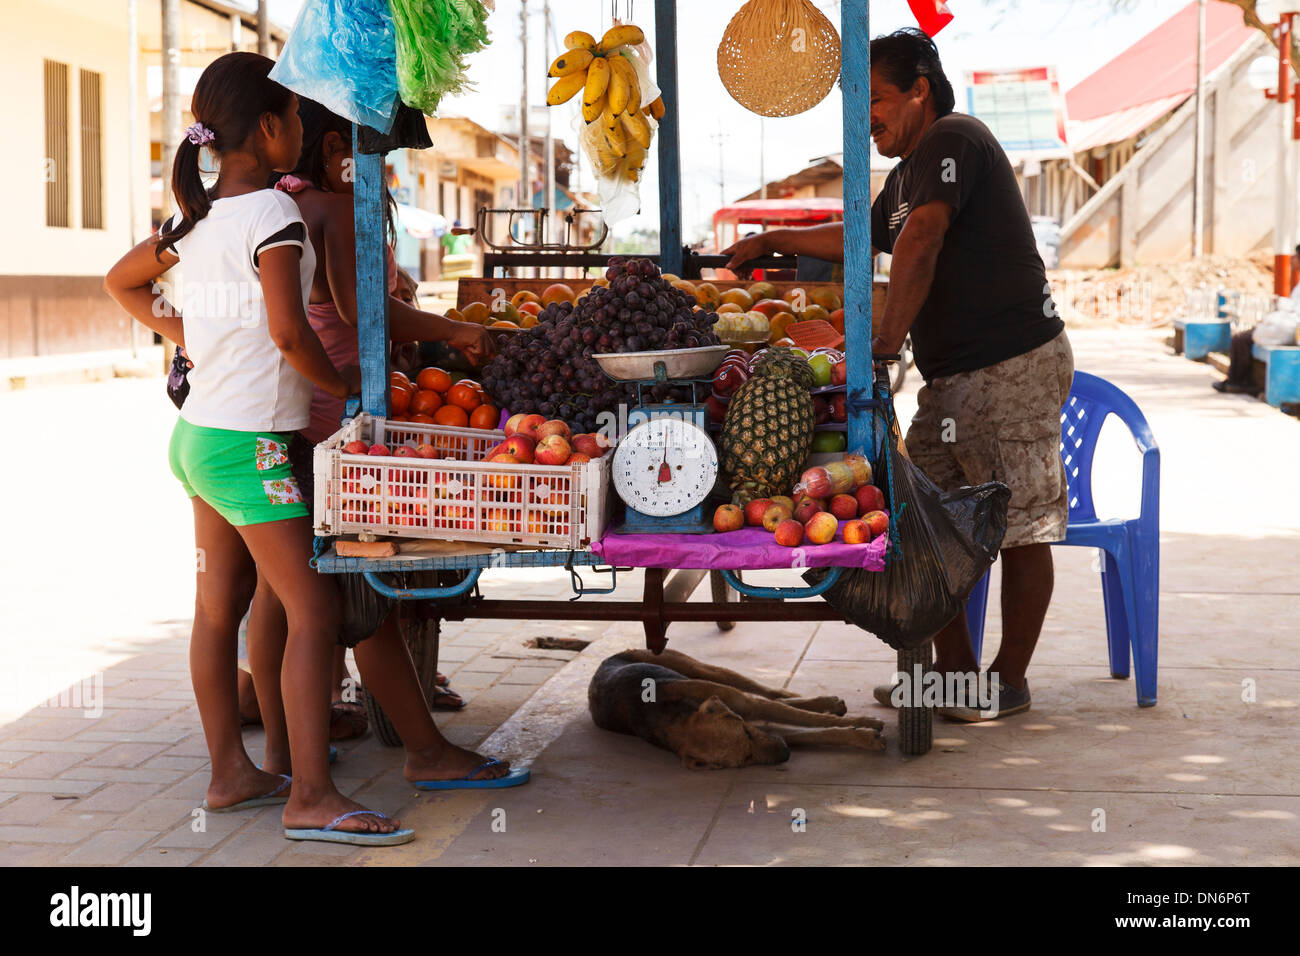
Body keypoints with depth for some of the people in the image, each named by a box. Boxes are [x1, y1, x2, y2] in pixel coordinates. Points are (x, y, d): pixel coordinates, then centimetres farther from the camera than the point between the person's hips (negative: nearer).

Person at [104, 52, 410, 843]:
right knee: (314, 611, -8)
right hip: (249, 442, -9)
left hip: (200, 433, 9)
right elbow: (288, 331, -24)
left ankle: (231, 773, 22)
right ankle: (312, 797, -10)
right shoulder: (273, 212, -16)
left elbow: (124, 281, 23)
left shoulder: (198, 215, 9)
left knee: (219, 608, 13)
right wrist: (341, 383, -8)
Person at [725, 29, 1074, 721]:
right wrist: (773, 242, 41)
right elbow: (861, 239, 38)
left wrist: (887, 339, -27)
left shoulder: (953, 140, -10)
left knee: (1022, 524, -1)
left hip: (1016, 365, -10)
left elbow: (921, 241, -23)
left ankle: (1009, 680, 6)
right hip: (952, 376, 10)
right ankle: (954, 671, 15)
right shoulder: (908, 173, 20)